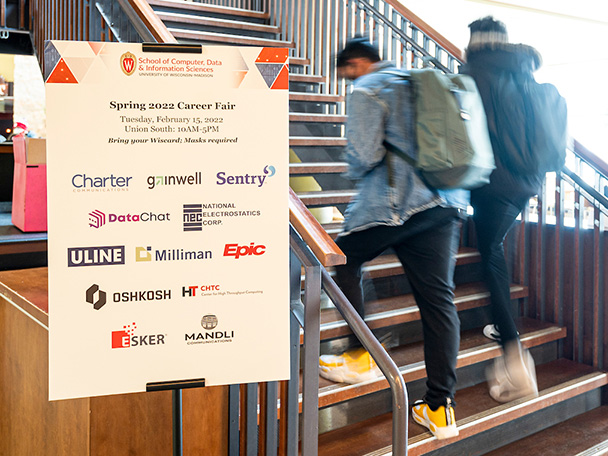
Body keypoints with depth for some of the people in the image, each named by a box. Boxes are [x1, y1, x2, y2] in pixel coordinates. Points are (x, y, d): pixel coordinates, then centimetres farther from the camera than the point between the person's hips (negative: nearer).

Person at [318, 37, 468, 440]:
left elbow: (363, 154, -13)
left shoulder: (367, 90, -1)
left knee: (343, 260, 14)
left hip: (394, 203, -7)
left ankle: (364, 357, 13)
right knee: (439, 297, 3)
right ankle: (441, 408, 5)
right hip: (447, 202, 7)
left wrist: (356, 173, 8)